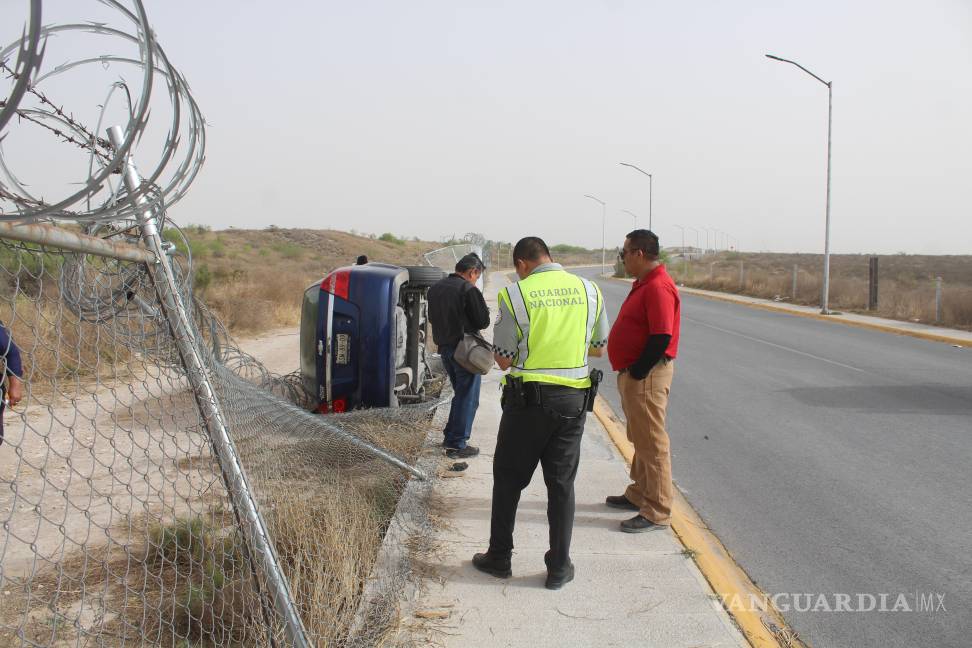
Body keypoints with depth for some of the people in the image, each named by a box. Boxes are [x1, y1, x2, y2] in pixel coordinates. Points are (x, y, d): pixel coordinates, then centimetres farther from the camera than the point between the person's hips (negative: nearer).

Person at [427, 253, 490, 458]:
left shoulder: (435, 289, 10)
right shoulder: (468, 290, -15)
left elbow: (432, 318, 19)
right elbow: (483, 321, -14)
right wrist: (485, 310, 6)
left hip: (444, 347, 8)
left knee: (460, 393, 22)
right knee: (468, 397, 1)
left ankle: (450, 436, 27)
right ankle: (457, 444, 2)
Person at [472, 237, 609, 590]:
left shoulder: (515, 294, -10)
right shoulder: (589, 290, 2)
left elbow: (504, 359, -6)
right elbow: (598, 348, 11)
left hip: (528, 398, -3)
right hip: (573, 400, 3)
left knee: (509, 479, 13)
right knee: (561, 483, 12)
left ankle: (499, 558, 24)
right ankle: (559, 568, 17)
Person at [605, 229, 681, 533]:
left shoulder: (658, 287, -20)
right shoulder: (643, 283, 14)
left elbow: (662, 338, -26)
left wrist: (637, 373, -19)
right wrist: (630, 373, 14)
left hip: (646, 376, -11)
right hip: (633, 374, 11)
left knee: (652, 443, -4)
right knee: (640, 439, 20)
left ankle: (657, 513, 4)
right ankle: (639, 494, 34)